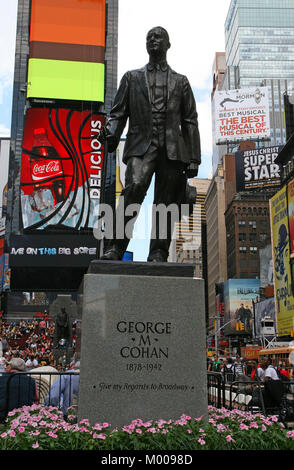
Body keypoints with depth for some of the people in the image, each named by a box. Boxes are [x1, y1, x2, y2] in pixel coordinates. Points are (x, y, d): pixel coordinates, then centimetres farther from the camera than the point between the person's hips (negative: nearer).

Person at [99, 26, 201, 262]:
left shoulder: (180, 81, 21)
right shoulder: (132, 77, 22)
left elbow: (190, 122, 15)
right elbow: (118, 112, 14)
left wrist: (194, 159, 5)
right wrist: (111, 130, -10)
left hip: (172, 150, 2)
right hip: (141, 146, -1)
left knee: (165, 203, -4)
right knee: (134, 187, -25)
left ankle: (158, 255, -1)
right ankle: (115, 247, -27)